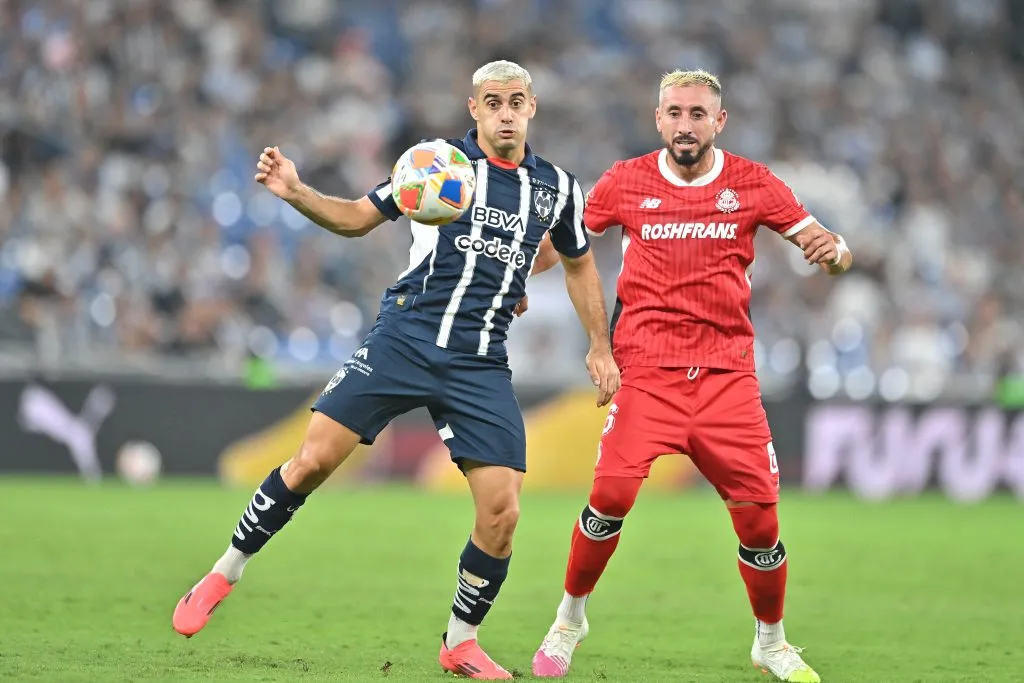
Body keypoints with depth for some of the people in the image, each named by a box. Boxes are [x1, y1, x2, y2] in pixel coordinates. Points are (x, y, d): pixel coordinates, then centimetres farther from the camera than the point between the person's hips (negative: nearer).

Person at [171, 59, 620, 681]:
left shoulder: (558, 187, 9)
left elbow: (579, 263, 25)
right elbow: (358, 218, 9)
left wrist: (601, 347, 21)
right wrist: (297, 193, -8)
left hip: (481, 366, 2)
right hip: (405, 341, -2)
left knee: (502, 513, -7)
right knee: (313, 461, -10)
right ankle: (226, 574, 9)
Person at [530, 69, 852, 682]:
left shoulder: (752, 183, 4)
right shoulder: (627, 182, 5)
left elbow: (822, 245, 6)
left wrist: (833, 250, -17)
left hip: (728, 370, 1)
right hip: (647, 367, -1)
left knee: (760, 515, -3)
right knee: (612, 494, -18)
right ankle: (570, 619, 4)